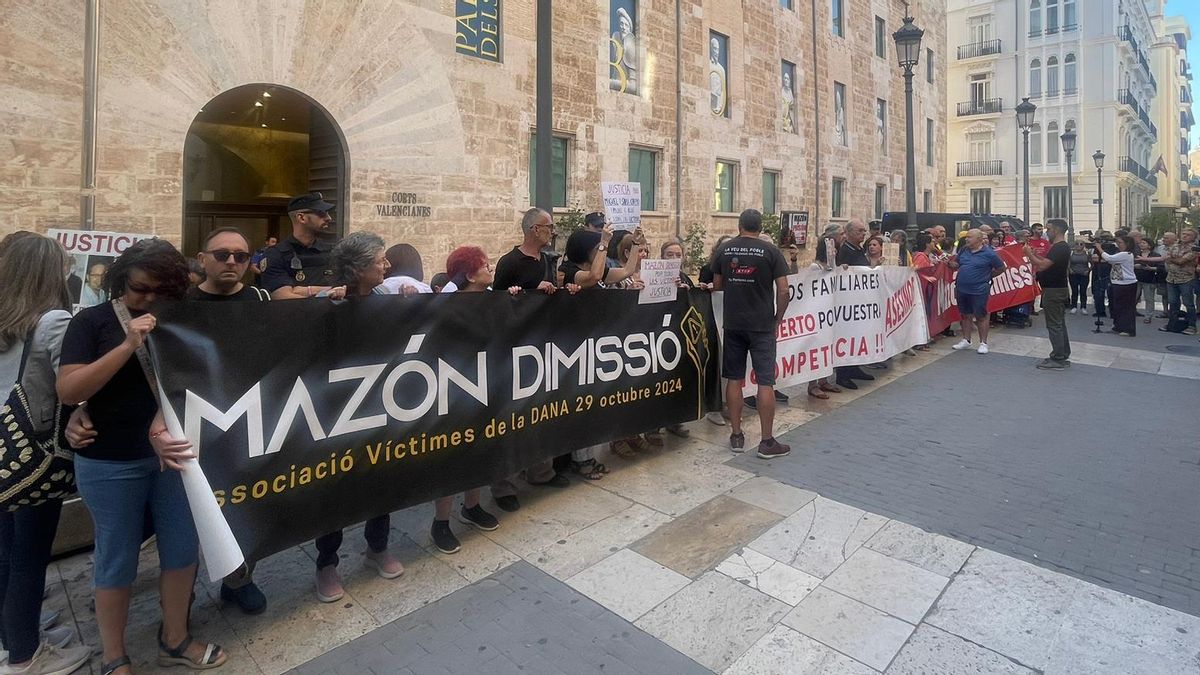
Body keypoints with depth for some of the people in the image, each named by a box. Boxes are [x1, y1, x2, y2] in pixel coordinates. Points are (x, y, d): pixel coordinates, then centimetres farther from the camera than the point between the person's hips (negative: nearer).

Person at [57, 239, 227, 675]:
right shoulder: (92, 321, -6)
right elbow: (67, 391, -16)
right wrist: (128, 346, -24)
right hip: (111, 464, -3)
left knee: (183, 550, 12)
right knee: (117, 560, 10)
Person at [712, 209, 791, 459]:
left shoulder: (725, 249, 5)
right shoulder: (770, 251, -4)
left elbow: (717, 285, 14)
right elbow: (783, 290, -8)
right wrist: (778, 319, 4)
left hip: (733, 324, 3)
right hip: (762, 325, -3)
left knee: (734, 379, 9)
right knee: (765, 382, 0)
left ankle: (737, 436, 16)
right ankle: (767, 442, 5)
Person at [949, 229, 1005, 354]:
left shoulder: (988, 253, -8)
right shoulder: (963, 250, 5)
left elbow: (1001, 268, 1)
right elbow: (956, 264, 17)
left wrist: (987, 276, 0)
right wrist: (950, 263, -4)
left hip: (979, 290, -5)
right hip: (962, 289, 5)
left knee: (981, 316, 2)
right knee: (966, 315, 15)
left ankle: (983, 343, 11)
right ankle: (966, 340, 25)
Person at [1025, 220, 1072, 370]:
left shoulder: (1059, 248, -19)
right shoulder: (1063, 247, 14)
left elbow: (1042, 265, -27)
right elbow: (1048, 262, 17)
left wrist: (1029, 253, -15)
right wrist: (1035, 254, 10)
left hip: (1053, 291, -11)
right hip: (1060, 289, 11)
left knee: (1054, 325, -6)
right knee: (1060, 324, 15)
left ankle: (1057, 359, -2)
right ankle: (1063, 356, 23)